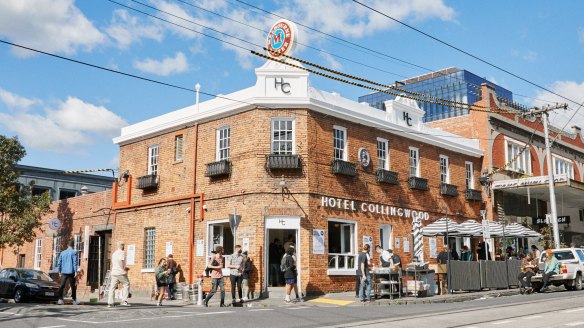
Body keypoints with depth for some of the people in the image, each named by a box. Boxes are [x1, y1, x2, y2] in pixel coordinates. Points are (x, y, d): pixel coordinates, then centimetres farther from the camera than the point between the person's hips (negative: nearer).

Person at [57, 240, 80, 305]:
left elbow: (59, 262, 11)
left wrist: (59, 271, 17)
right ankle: (74, 300, 11)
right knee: (73, 286, 5)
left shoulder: (62, 253, 11)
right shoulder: (74, 252, -3)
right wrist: (76, 271, -10)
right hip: (71, 272, -3)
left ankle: (60, 299, -8)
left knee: (61, 286, 2)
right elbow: (75, 262, -11)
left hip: (63, 272, 3)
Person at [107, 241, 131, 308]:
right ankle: (124, 301, -3)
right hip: (120, 272, -7)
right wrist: (123, 270, -17)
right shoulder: (122, 252, -6)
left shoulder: (114, 253, 18)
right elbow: (120, 261, -21)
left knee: (112, 287, 4)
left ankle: (110, 303, -2)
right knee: (126, 284, 5)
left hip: (113, 272, 7)